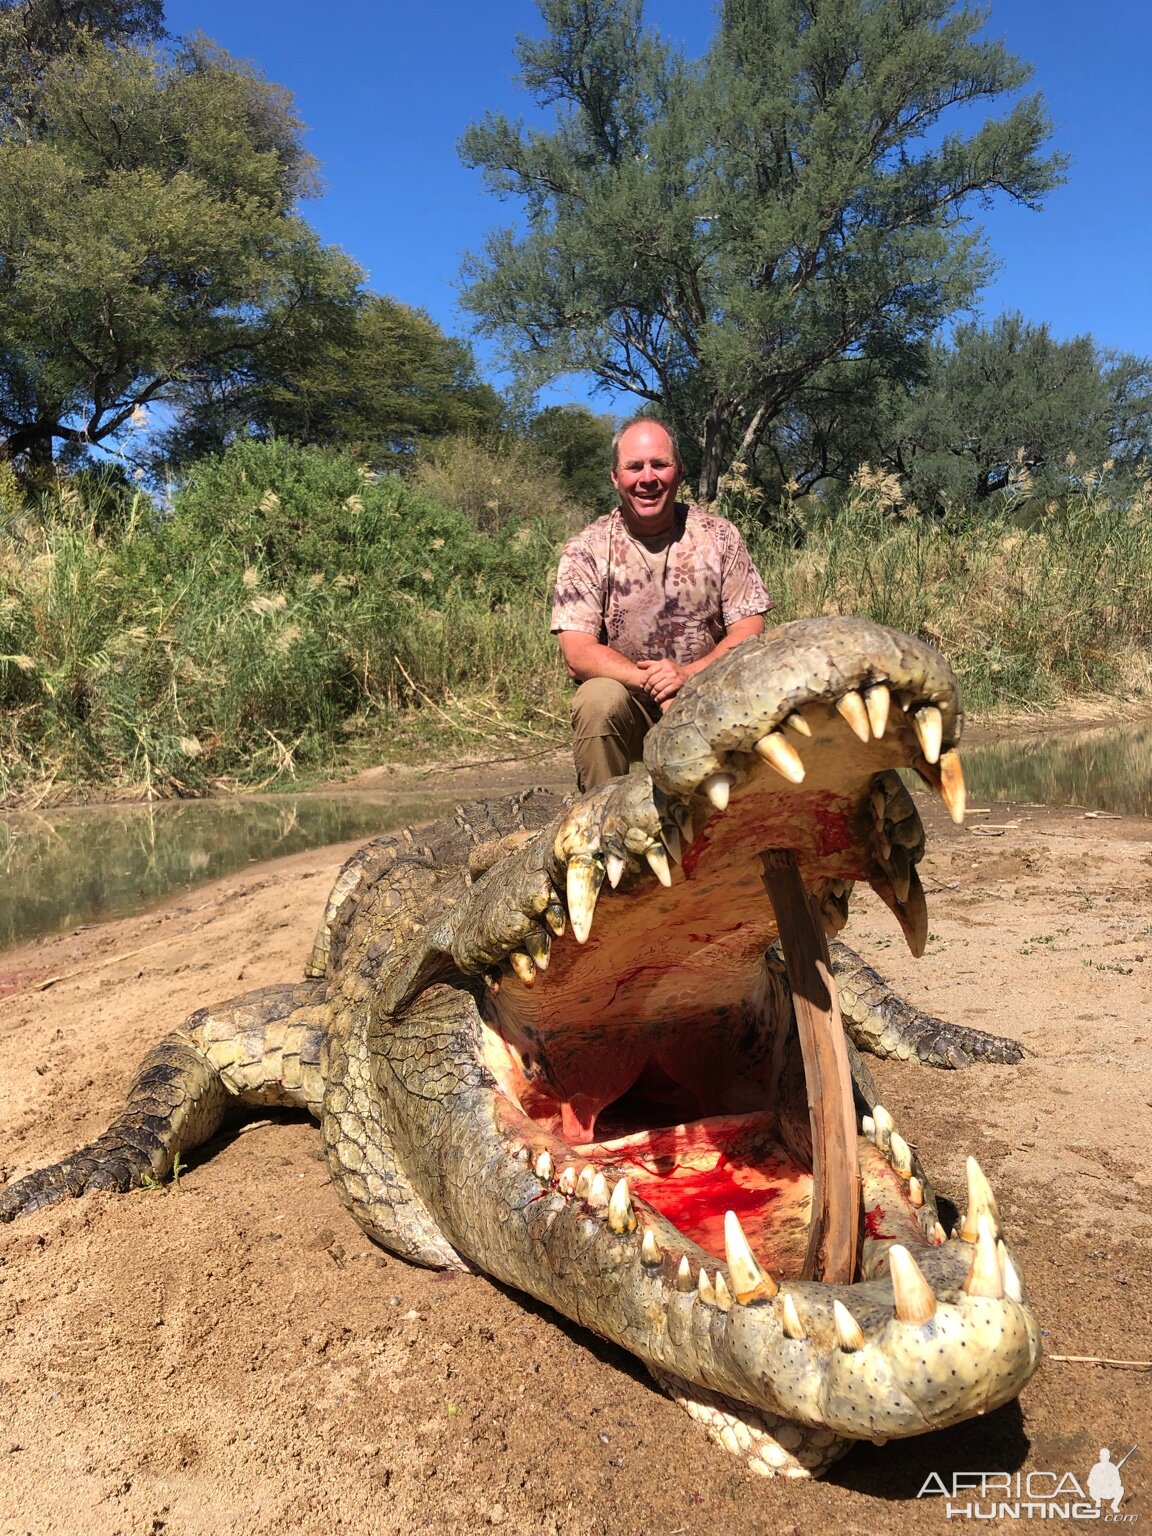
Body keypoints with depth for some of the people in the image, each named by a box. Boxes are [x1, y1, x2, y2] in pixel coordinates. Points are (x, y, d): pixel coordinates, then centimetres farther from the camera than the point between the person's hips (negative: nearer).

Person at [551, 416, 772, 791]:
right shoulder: (586, 550, -2)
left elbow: (750, 631, -3)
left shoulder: (719, 536, 3)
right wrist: (651, 682, -26)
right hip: (629, 709, -1)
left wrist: (688, 675, -21)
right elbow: (577, 653, -11)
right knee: (599, 699, -32)